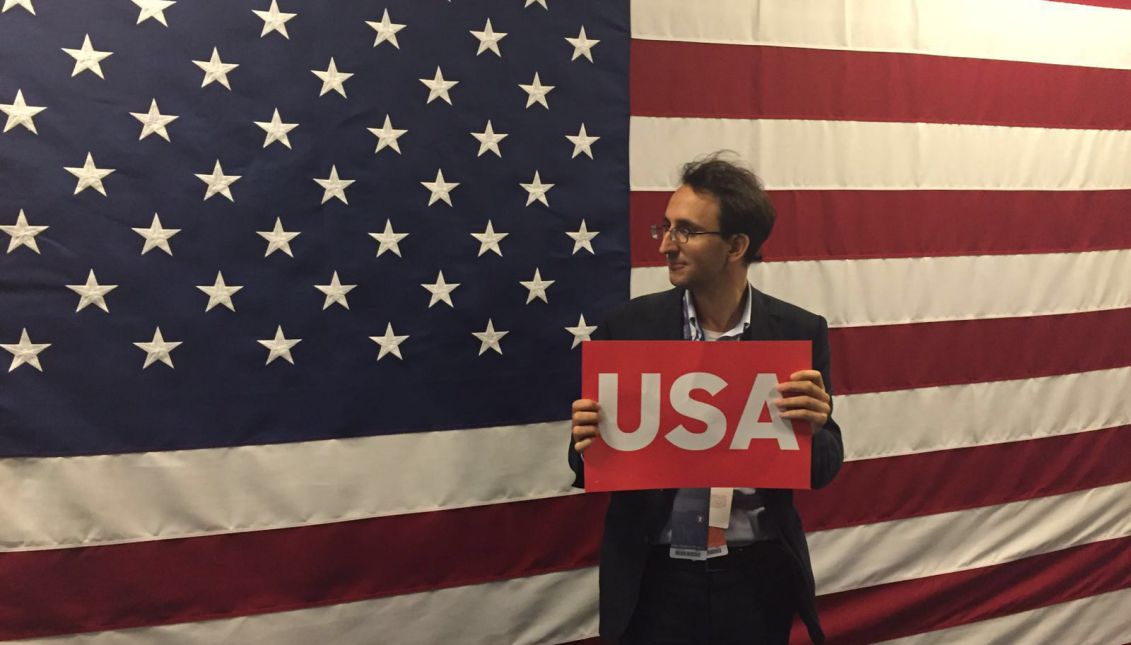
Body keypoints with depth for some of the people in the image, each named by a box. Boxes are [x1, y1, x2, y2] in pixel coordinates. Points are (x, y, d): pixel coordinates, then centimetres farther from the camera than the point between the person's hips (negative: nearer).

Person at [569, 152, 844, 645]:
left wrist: (812, 430, -21)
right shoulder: (628, 326, -6)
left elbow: (824, 469, 0)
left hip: (758, 575, 1)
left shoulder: (799, 332, -4)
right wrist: (589, 447, -23)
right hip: (656, 578, 0)